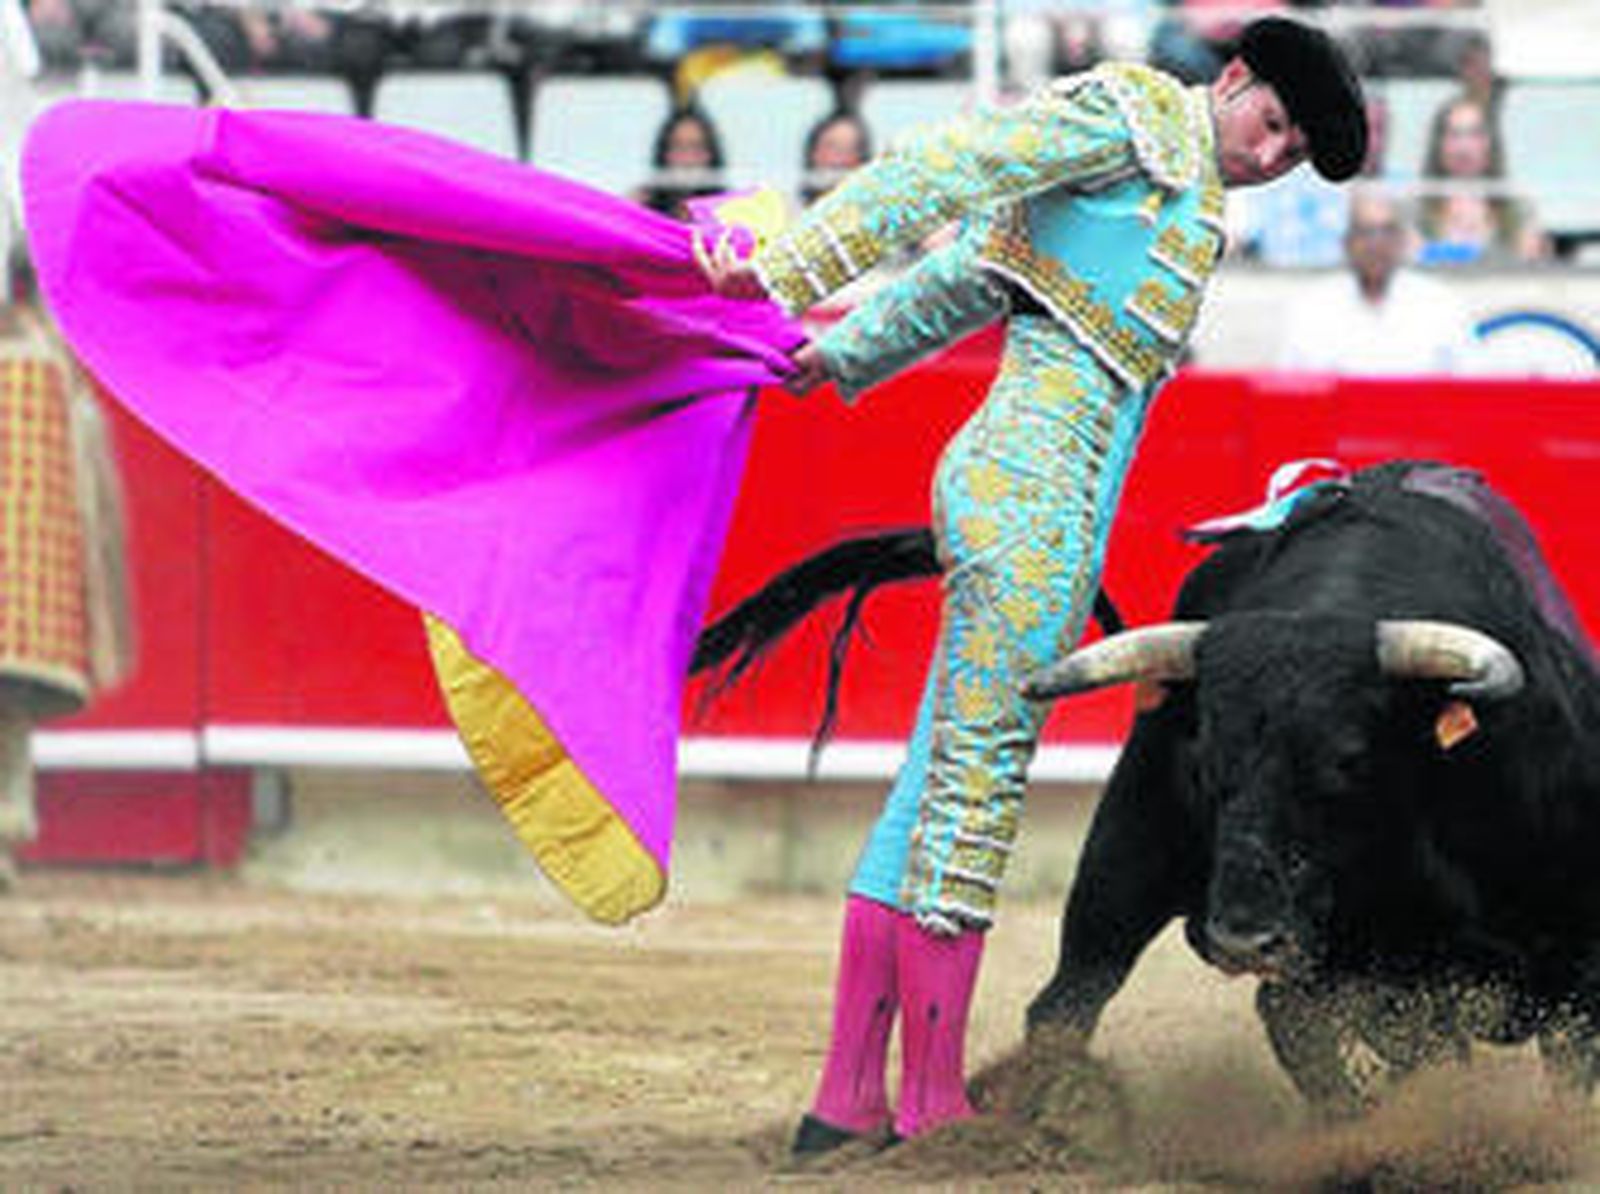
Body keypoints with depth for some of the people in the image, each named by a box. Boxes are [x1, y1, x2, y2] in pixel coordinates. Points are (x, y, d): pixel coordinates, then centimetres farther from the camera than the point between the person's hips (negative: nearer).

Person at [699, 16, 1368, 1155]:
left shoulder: (1178, 196, 25)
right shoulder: (1142, 113, -3)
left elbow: (969, 277, 33)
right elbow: (944, 171, -11)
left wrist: (843, 355, 41)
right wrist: (787, 274, -15)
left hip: (1011, 483, 10)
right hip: (1037, 476, -10)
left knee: (940, 783, 8)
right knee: (977, 777, -9)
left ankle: (848, 1100, 9)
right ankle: (934, 1106, -9)